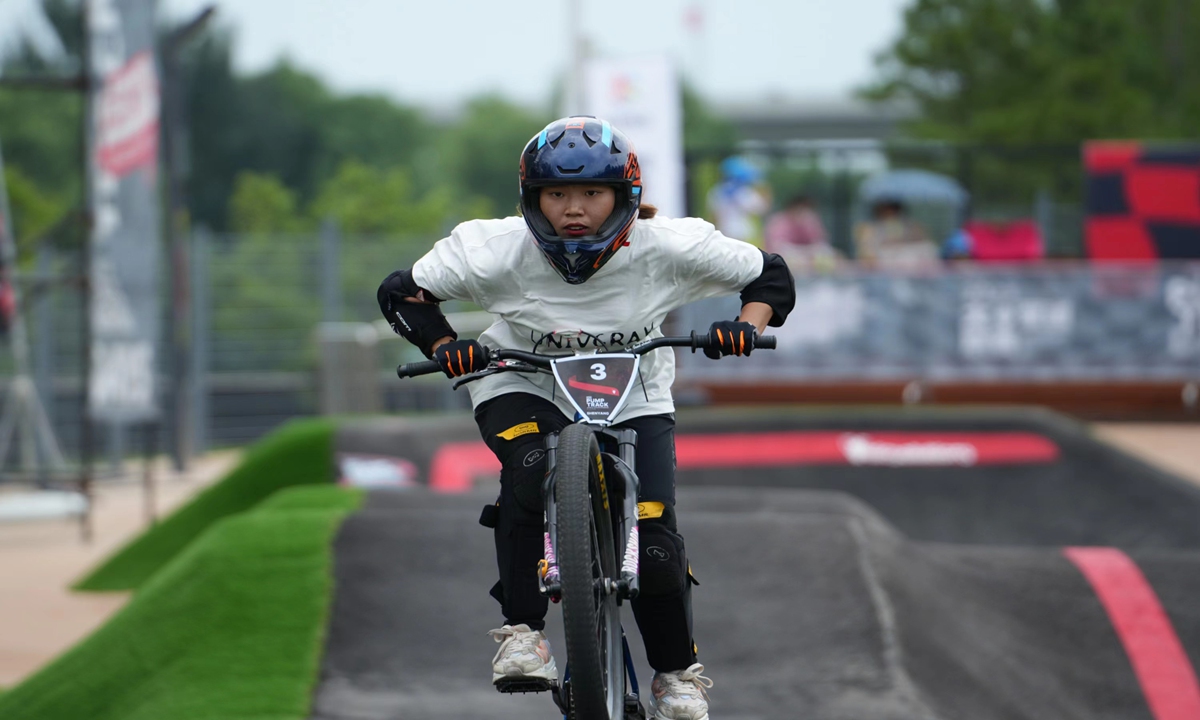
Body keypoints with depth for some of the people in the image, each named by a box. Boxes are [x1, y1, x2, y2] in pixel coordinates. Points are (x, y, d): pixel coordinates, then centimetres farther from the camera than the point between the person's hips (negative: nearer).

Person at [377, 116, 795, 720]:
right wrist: (445, 347, -28)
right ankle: (521, 631, -21)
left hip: (632, 401, 1)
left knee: (653, 539, -12)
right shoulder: (496, 253, -25)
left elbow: (770, 276, -10)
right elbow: (400, 291, -12)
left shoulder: (667, 249, -24)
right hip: (525, 387, -1)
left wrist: (747, 326, -30)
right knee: (531, 471, -34)